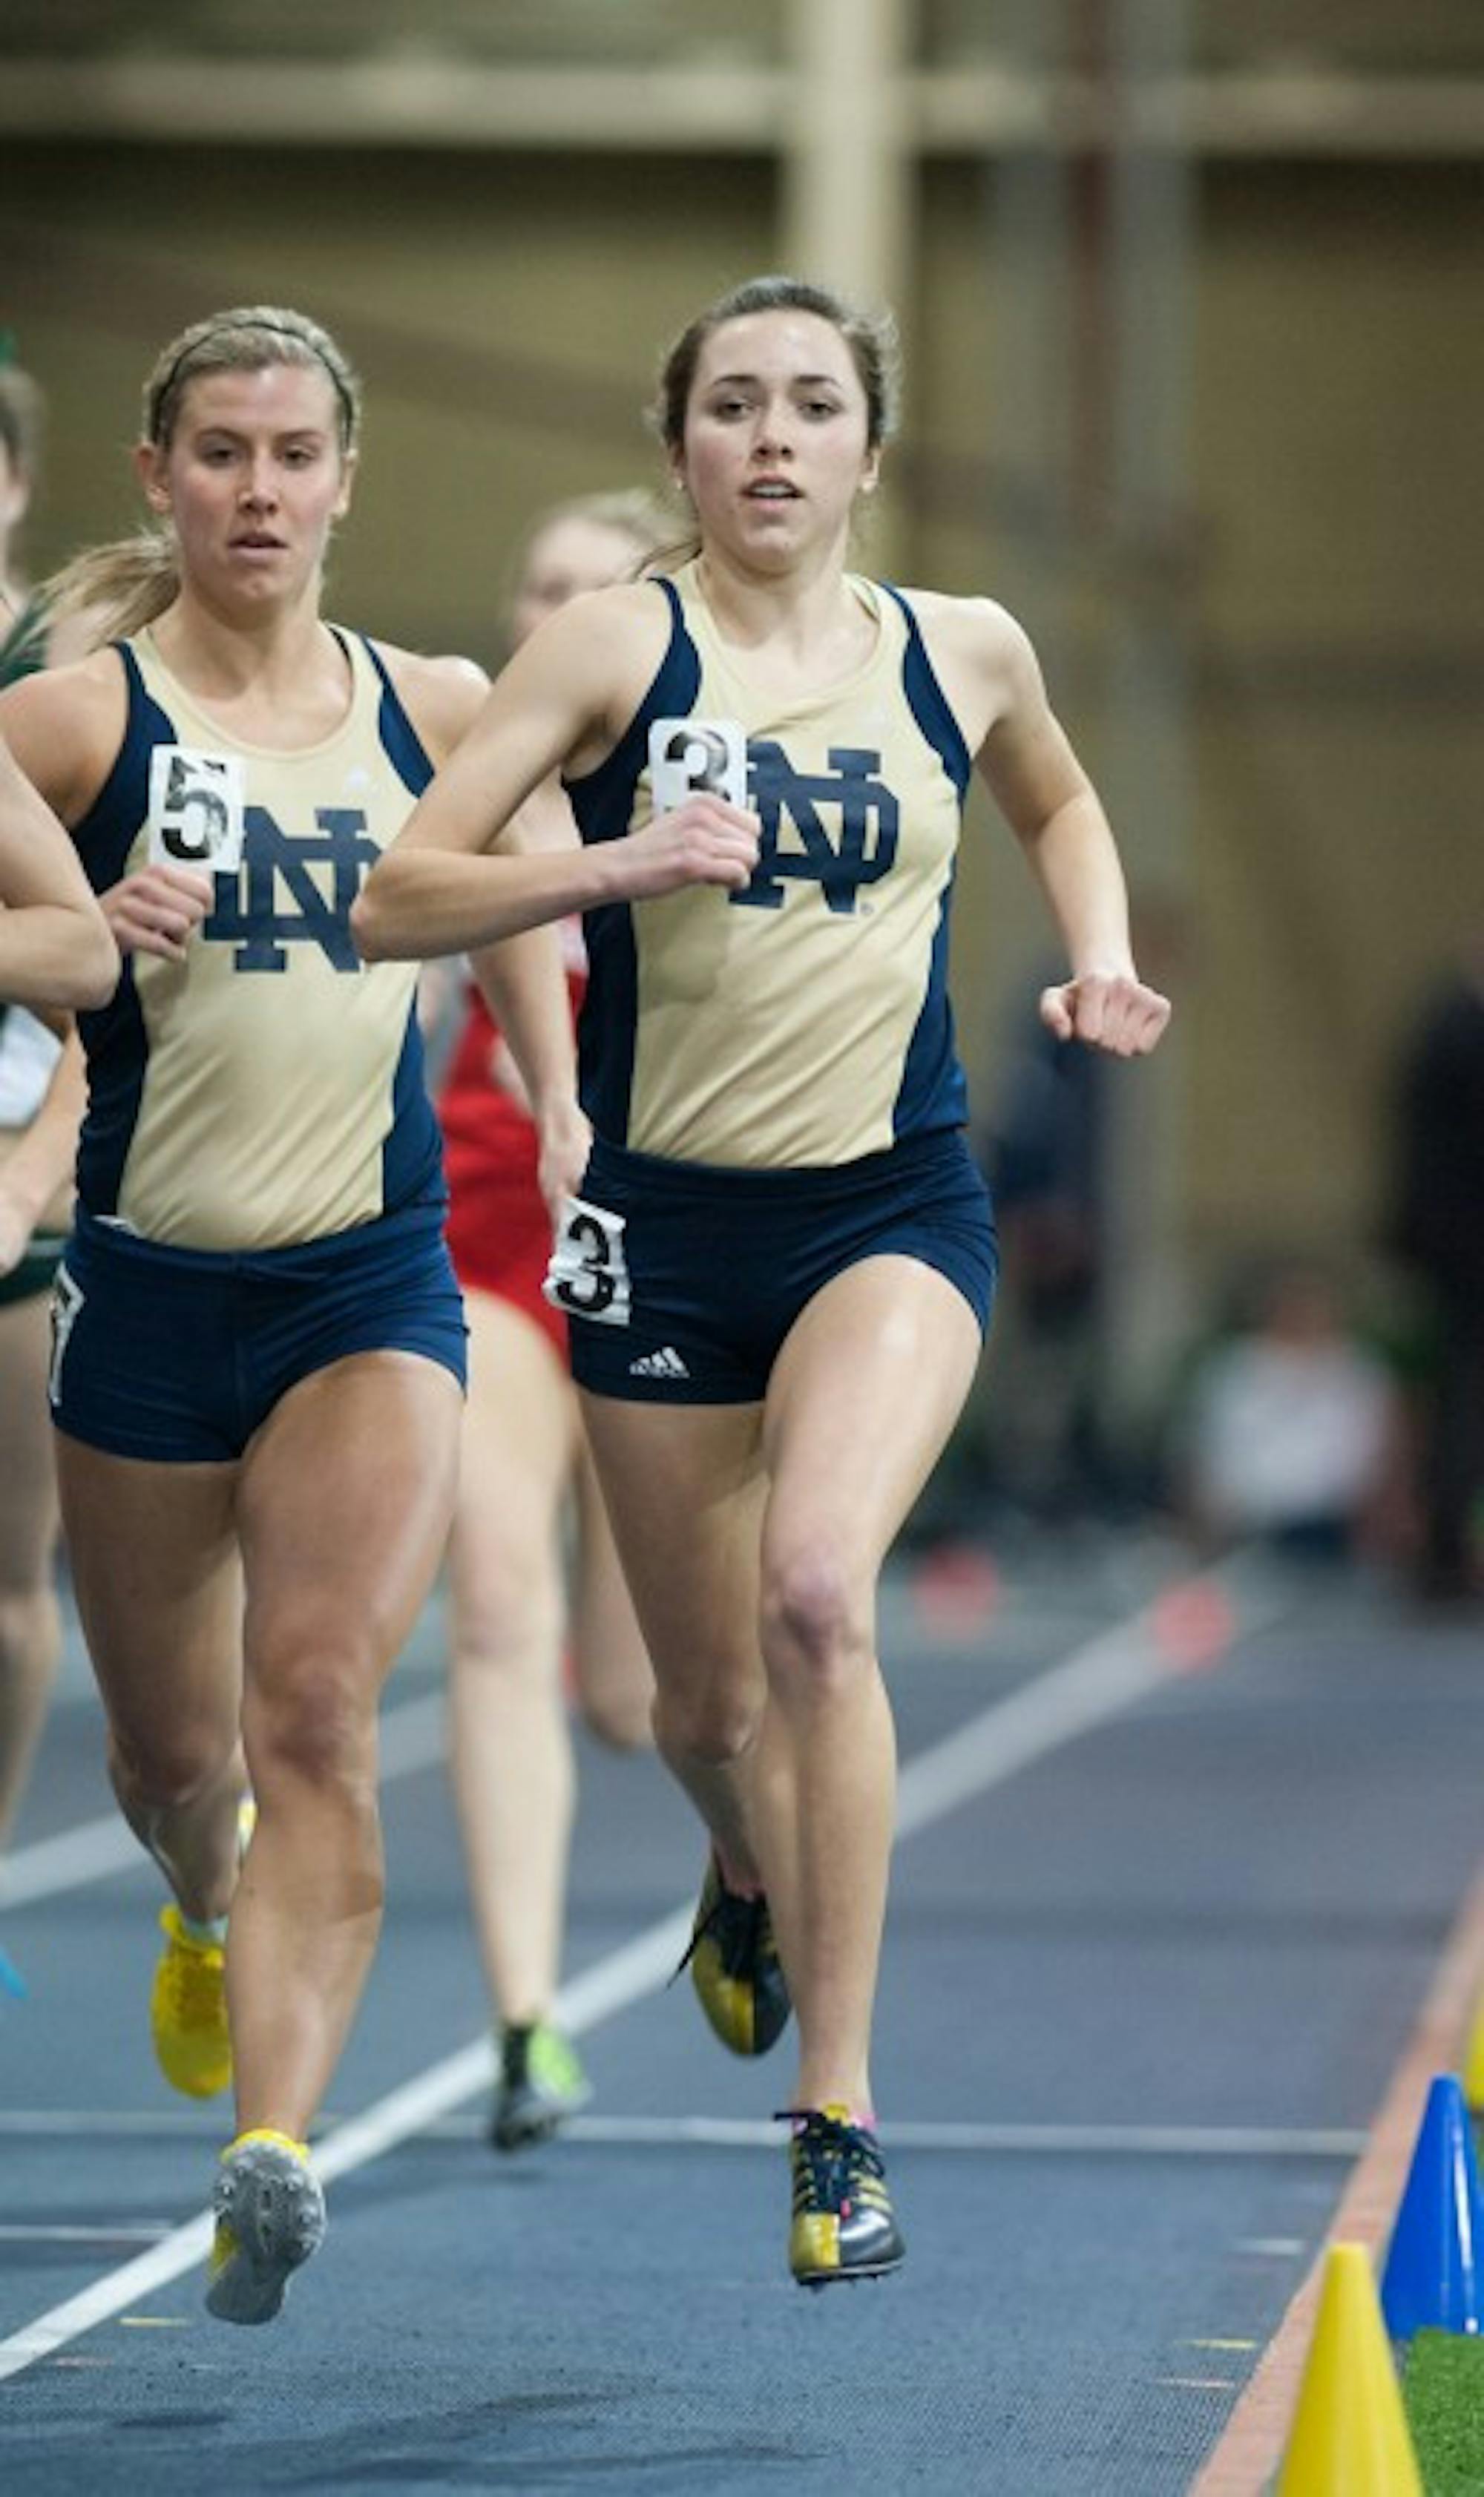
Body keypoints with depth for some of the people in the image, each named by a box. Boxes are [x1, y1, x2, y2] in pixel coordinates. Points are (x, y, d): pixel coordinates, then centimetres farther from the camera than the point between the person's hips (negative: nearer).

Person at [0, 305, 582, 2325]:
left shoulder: (433, 713, 5)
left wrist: (567, 1118, 18)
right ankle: (212, 1917, 51)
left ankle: (270, 2148, -28)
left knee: (317, 1711, -19)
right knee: (171, 1744, 15)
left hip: (375, 1284, 0)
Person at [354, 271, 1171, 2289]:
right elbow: (394, 902, -10)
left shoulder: (963, 653, 3)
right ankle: (751, 1880, 51)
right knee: (708, 1700, 11)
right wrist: (612, 865, -25)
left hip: (896, 1210, 0)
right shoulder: (615, 647, -4)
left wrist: (1101, 961, 8)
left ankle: (841, 2117, -20)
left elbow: (1058, 801, 27)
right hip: (670, 1220, 1)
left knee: (817, 1591, -27)